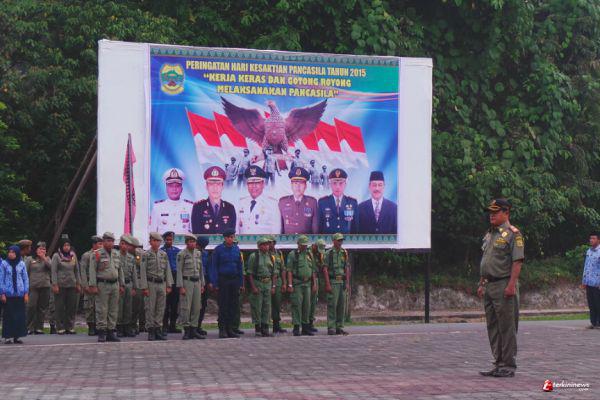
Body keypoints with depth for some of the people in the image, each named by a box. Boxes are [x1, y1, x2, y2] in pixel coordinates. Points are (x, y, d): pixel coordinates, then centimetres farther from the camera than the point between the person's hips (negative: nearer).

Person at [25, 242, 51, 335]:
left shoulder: (47, 259, 14)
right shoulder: (30, 259, 5)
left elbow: (51, 267, -4)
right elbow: (25, 273, 2)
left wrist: (44, 258, -9)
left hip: (45, 286, 3)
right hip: (33, 287, -3)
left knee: (42, 308, 4)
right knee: (31, 307, -10)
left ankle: (39, 328, 11)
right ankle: (29, 328, -4)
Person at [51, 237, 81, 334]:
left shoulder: (73, 255, 11)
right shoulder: (56, 256, -1)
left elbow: (77, 270, 15)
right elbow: (54, 271, -4)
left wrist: (78, 283, 10)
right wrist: (54, 285, -11)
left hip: (72, 285, 4)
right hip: (60, 285, -4)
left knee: (72, 307, 1)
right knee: (60, 307, -1)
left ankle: (70, 327, 7)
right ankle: (61, 327, 4)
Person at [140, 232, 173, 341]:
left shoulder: (164, 254, 10)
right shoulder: (146, 255, -3)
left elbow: (168, 270, 12)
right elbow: (143, 272, -5)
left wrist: (169, 285, 6)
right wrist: (144, 287, -11)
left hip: (162, 284, 4)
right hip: (151, 284, -4)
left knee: (161, 308, 5)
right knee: (150, 308, -1)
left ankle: (157, 329, 12)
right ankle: (150, 331, 5)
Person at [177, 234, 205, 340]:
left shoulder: (198, 254, 12)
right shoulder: (181, 254, -6)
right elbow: (179, 271, -8)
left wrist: (202, 284, 13)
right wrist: (181, 287, -13)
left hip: (197, 282, 6)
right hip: (187, 282, -6)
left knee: (197, 308, 5)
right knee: (186, 307, -6)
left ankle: (193, 330, 11)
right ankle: (186, 330, -2)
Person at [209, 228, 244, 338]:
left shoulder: (236, 249, 9)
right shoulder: (218, 249, -3)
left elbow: (240, 267, 12)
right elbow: (214, 267, -4)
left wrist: (241, 283, 8)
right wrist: (214, 283, -11)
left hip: (234, 280, 4)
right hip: (223, 280, -4)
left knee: (233, 305, 5)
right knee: (223, 305, -3)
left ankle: (230, 329, 13)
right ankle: (222, 330, 3)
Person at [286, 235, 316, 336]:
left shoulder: (309, 255, 15)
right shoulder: (292, 254, -2)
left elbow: (312, 270, 18)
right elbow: (289, 270, -7)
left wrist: (314, 283, 11)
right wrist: (290, 285, -14)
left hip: (307, 283, 6)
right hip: (297, 283, -5)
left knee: (307, 305, 6)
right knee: (297, 305, -8)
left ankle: (305, 327, 13)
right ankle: (296, 328, -6)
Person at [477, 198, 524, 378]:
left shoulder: (512, 234, -9)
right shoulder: (489, 234, 18)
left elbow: (517, 261, -16)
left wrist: (511, 284, -22)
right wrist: (481, 284, 19)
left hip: (504, 285, -9)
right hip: (489, 286, 9)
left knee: (507, 327, -5)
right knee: (493, 327, 11)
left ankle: (509, 365, 1)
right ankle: (499, 363, 19)